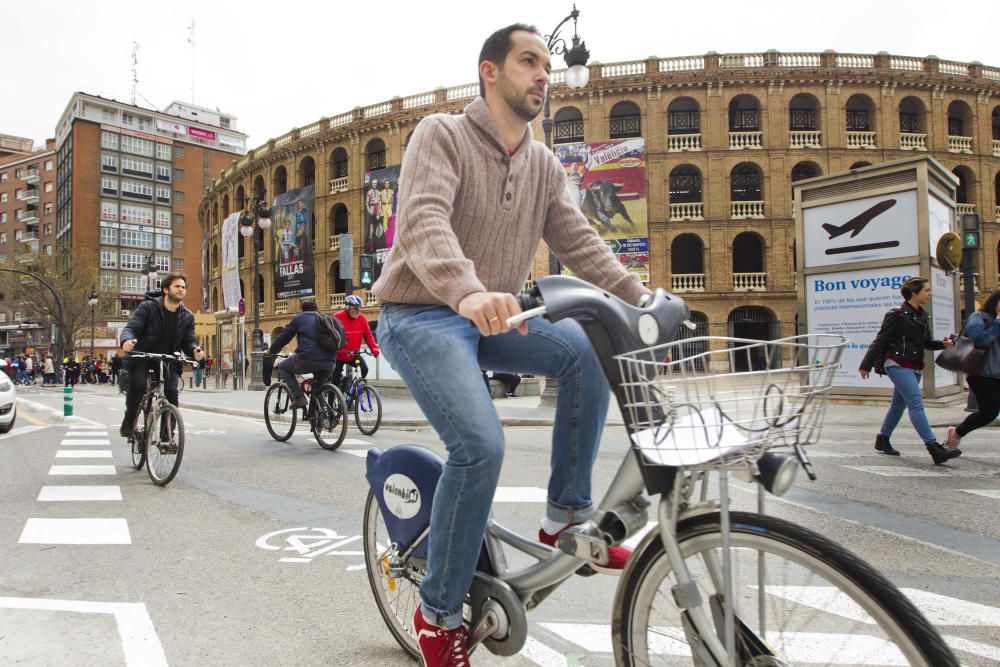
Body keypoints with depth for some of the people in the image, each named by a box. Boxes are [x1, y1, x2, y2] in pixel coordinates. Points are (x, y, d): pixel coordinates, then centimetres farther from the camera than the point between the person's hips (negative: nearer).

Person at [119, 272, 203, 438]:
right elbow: (131, 327, -12)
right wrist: (127, 340, -36)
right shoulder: (148, 307, -6)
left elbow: (188, 341, 1)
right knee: (138, 384, -28)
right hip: (142, 357, -2)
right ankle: (128, 423, -4)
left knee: (171, 391, -18)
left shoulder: (187, 317, 4)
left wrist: (195, 350, -23)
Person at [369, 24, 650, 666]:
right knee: (482, 444, -25)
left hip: (491, 319, 6)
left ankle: (567, 516, -2)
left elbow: (579, 241, 6)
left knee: (589, 349, -19)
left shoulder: (545, 165, 10)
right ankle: (439, 612, -3)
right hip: (421, 316, -6)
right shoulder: (441, 135, -9)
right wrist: (469, 292, -45)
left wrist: (642, 297, -7)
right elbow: (422, 222, -26)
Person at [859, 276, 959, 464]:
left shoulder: (922, 315, 14)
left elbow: (926, 342, 21)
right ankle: (933, 447, -21)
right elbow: (880, 340, -9)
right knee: (916, 403, -16)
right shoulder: (897, 314, -9)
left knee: (899, 404, 15)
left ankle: (882, 440, 29)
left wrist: (943, 343, 0)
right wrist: (866, 365, -8)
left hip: (914, 367, 9)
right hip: (897, 364, -9)